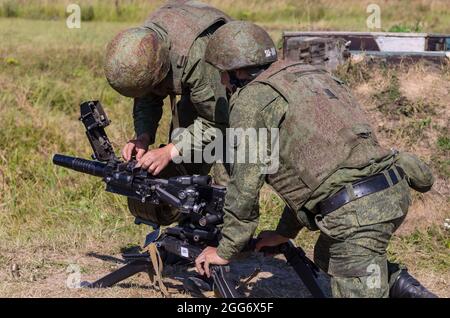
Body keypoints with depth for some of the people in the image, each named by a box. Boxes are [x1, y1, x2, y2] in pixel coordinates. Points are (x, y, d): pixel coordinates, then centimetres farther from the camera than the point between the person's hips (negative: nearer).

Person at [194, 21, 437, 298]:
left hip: (357, 210, -8)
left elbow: (245, 186, -1)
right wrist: (285, 233, 33)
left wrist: (226, 251, 12)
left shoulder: (250, 100, -1)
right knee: (327, 255, 30)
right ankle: (405, 289, 15)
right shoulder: (311, 73, 23)